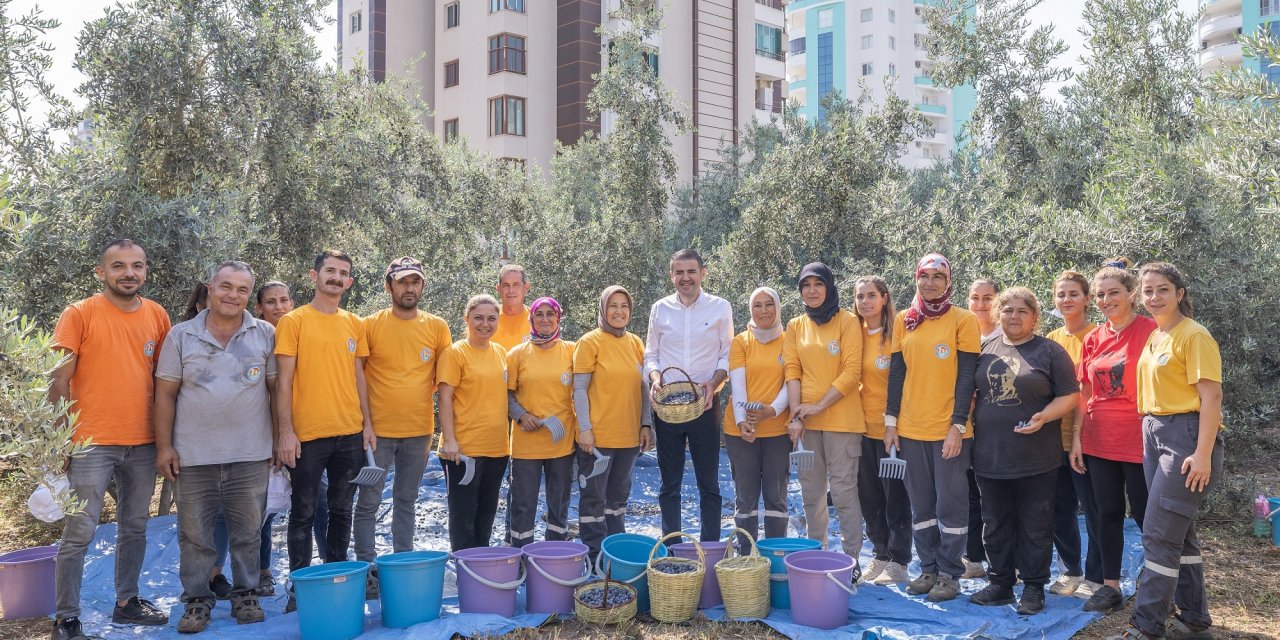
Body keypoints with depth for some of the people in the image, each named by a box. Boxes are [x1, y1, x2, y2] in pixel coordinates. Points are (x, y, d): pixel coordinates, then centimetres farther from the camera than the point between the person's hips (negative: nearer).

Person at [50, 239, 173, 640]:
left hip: (143, 444, 4)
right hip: (92, 442, -4)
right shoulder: (79, 314, -6)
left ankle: (126, 602, 28)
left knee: (135, 527, 14)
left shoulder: (157, 316, 5)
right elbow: (60, 380, -6)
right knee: (80, 533, -1)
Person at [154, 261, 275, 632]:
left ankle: (246, 594, 23)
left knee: (247, 532, 8)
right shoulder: (181, 336, 3)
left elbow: (276, 390, 5)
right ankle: (197, 601, 22)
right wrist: (164, 447, -1)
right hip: (193, 456, 0)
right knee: (195, 534, 8)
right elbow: (165, 394, 4)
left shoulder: (265, 335, 3)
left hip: (251, 455, 0)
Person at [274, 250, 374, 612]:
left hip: (350, 434, 4)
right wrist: (286, 430, -11)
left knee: (342, 511, 13)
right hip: (308, 434, -4)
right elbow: (284, 380, -6)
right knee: (304, 513, 6)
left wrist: (367, 424, 8)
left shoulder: (355, 324, 10)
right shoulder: (294, 321, -3)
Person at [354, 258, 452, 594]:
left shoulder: (437, 327, 2)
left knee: (406, 502, 15)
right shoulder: (371, 325, -5)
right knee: (368, 502, 2)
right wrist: (363, 419, -5)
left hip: (419, 430, 2)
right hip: (378, 428, -2)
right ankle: (367, 568, 13)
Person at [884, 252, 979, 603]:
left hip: (949, 429, -4)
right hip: (911, 428, 4)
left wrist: (958, 426, -13)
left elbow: (966, 376, -7)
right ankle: (928, 568, 23)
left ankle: (949, 573, 16)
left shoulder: (963, 320, -4)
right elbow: (897, 372, 9)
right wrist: (891, 420, 4)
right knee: (921, 504, 11)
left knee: (950, 503, 3)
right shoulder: (903, 320, 7)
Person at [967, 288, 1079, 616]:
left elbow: (1069, 396, -3)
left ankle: (1033, 587, 19)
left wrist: (1043, 417, -20)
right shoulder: (985, 349, 8)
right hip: (990, 454, 4)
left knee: (1035, 526, 6)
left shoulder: (1050, 351, -2)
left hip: (1036, 459, -3)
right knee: (995, 524, 11)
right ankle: (999, 583, 23)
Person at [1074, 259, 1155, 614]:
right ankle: (1110, 586, 21)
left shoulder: (1150, 331, -8)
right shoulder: (1093, 339, 7)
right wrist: (1076, 438, 8)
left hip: (1138, 441, -5)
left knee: (1145, 514, 4)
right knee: (1108, 513, 11)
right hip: (1099, 441, 5)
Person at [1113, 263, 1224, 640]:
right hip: (1154, 436, 9)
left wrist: (1203, 454, -21)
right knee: (1178, 532, 15)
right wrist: (1149, 436, 13)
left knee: (1159, 535, -8)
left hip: (1186, 437, -9)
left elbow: (1211, 397, -16)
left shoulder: (1194, 336, -10)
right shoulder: (1153, 339, 14)